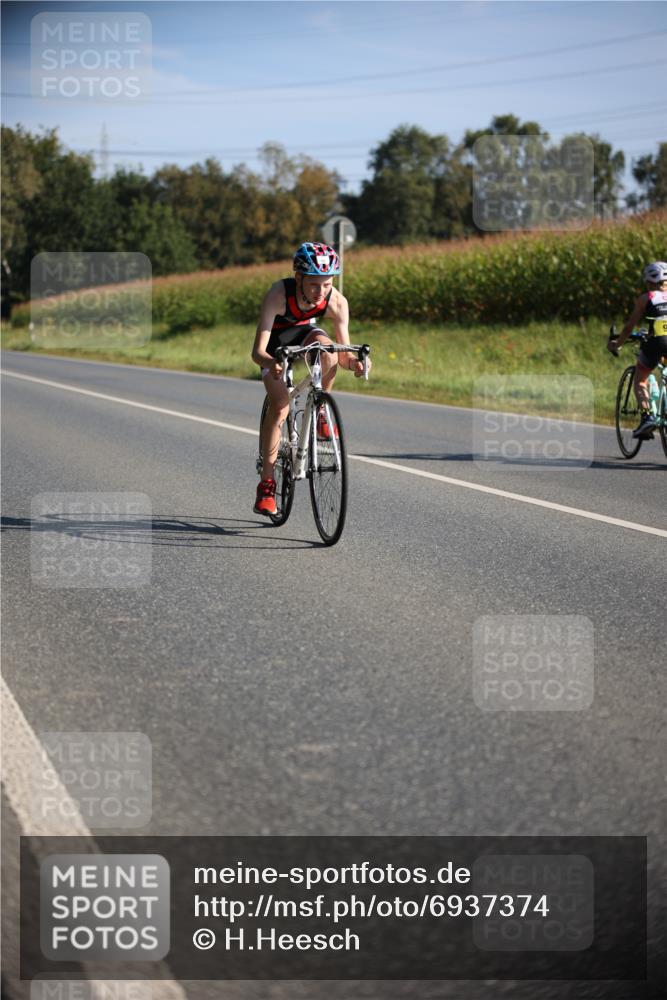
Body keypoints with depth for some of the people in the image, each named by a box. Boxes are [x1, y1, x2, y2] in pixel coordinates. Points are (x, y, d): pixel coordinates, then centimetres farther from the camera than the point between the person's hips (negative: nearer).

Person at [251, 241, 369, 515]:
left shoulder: (337, 302, -29)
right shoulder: (278, 294, -37)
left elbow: (343, 352, -22)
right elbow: (257, 351, -39)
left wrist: (352, 362, -45)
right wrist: (270, 364, -61)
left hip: (306, 332, 2)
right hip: (276, 341, -2)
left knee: (327, 348, -34)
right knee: (279, 405, -21)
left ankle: (319, 411, -9)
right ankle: (266, 483, -15)